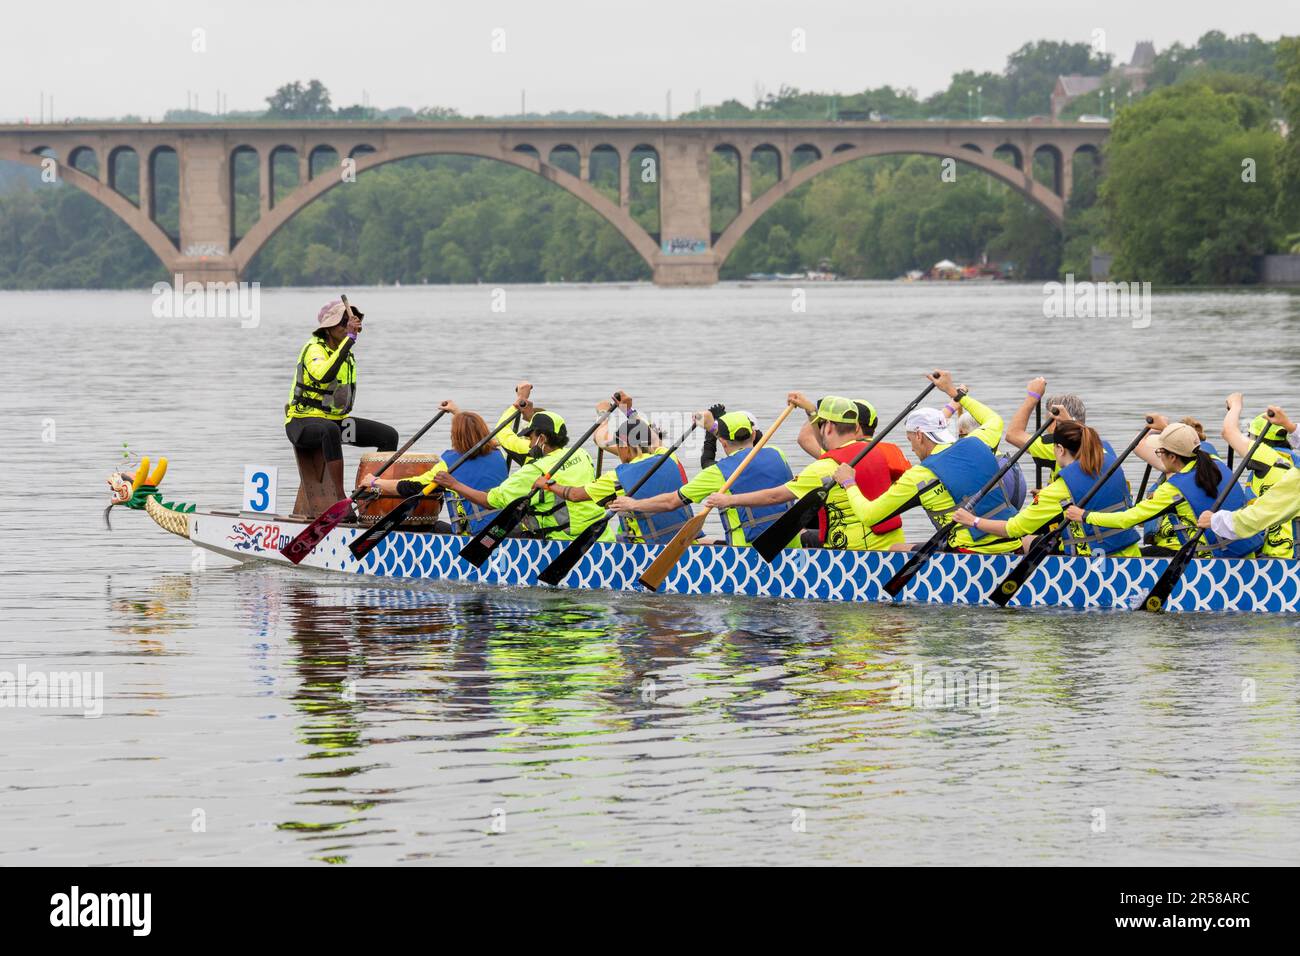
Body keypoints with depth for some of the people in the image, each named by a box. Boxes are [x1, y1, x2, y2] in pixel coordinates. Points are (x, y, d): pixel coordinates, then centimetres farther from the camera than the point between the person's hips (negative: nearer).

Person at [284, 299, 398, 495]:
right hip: (304, 422, -9)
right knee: (330, 430, -43)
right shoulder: (315, 349, -17)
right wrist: (349, 338, -39)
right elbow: (324, 376, -41)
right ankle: (340, 500, -45)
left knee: (389, 435, -5)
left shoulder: (347, 351, 10)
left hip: (336, 419, 9)